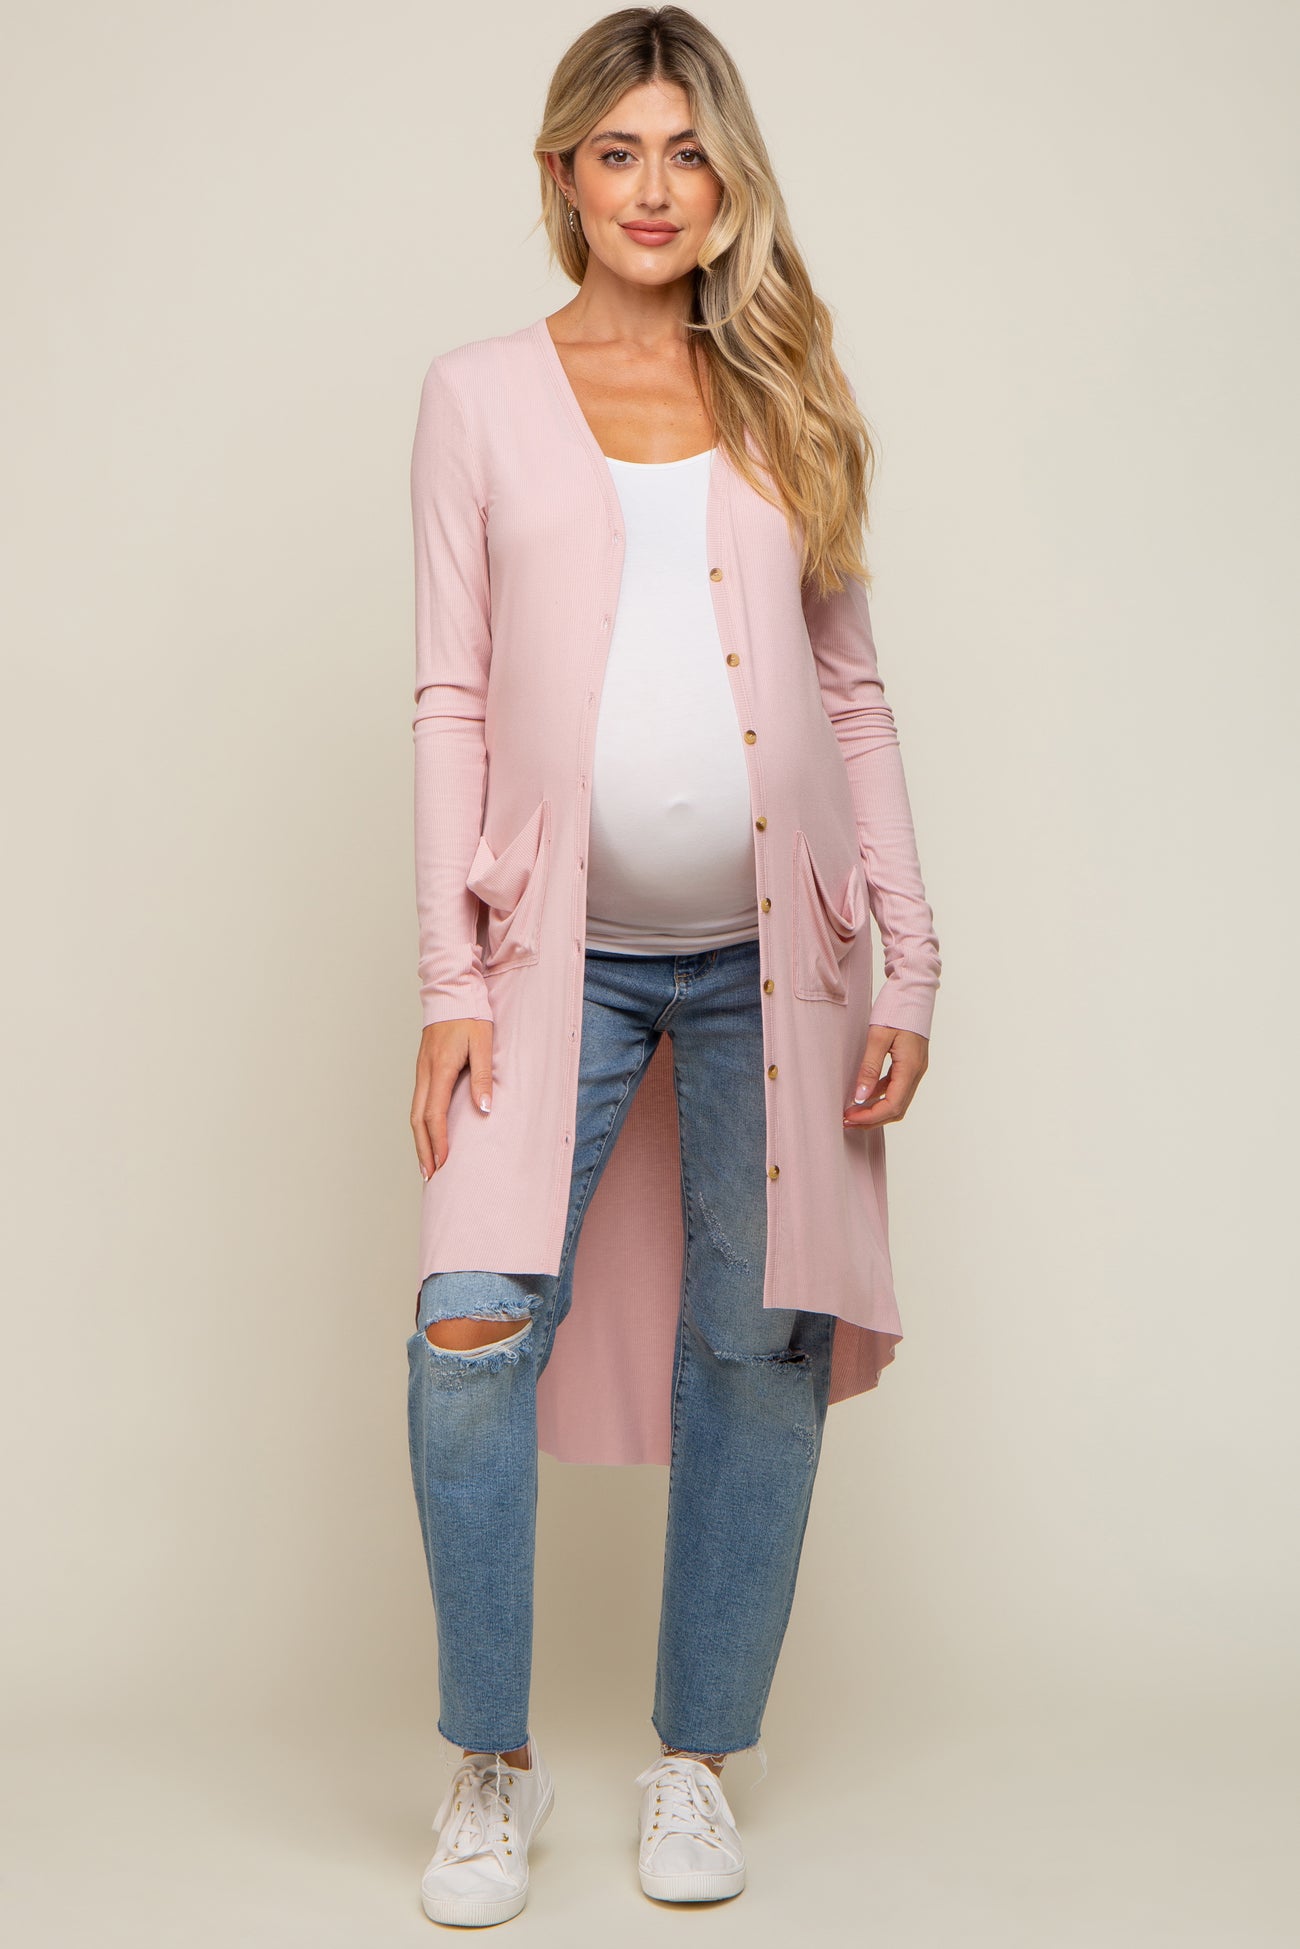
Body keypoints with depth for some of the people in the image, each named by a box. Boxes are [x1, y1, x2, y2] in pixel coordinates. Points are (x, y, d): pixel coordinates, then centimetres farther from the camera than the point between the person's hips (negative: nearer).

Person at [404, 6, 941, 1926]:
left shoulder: (789, 392, 11)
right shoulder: (481, 395, 7)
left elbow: (853, 693, 10)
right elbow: (452, 695, 3)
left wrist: (909, 962, 3)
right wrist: (451, 979, -5)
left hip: (770, 952, 2)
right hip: (565, 952, -1)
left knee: (759, 1350, 3)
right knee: (471, 1334, -12)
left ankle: (697, 1755, 21)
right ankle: (494, 1761, 10)